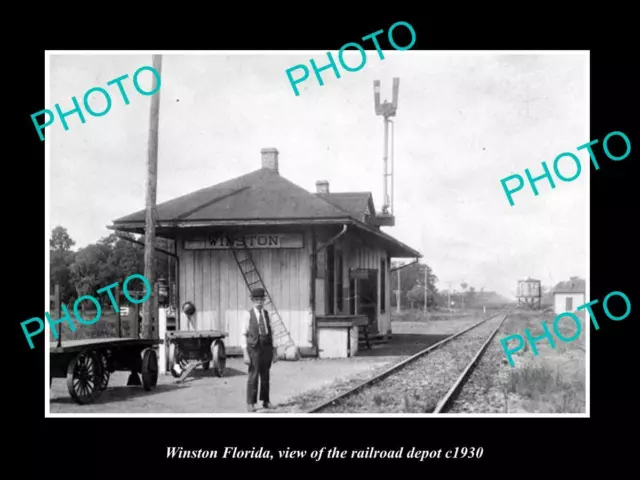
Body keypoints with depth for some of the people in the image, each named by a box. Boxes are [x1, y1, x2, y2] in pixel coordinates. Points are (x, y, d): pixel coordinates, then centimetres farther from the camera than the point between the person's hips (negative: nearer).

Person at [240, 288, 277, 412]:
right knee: (253, 376, -3)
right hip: (254, 349, -4)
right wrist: (245, 354, -14)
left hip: (267, 348, 4)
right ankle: (250, 404, 4)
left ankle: (266, 401, 18)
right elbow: (243, 335, -7)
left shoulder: (266, 314, 9)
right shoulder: (248, 315, -6)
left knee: (265, 376, 9)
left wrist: (273, 352, 10)